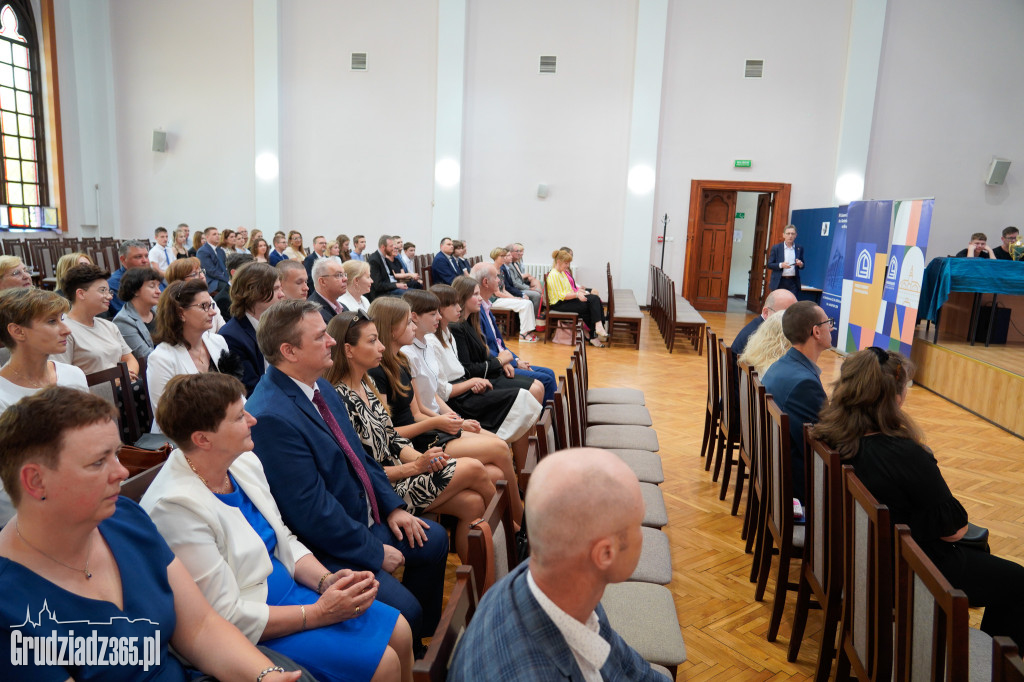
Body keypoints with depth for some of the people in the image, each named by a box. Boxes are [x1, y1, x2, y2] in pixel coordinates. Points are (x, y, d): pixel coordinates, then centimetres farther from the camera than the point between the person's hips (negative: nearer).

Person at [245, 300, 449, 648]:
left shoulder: (321, 387, 3)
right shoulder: (270, 417, -28)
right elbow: (311, 510, -25)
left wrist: (392, 507, 4)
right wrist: (374, 552, -16)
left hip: (366, 516, 10)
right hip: (329, 547, -10)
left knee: (434, 540, 15)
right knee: (404, 609, -18)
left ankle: (422, 641, 33)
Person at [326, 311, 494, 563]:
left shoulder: (366, 385, 8)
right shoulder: (340, 400, -21)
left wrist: (422, 457, -8)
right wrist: (416, 466, -17)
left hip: (398, 472, 8)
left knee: (473, 502, -8)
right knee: (473, 469, -11)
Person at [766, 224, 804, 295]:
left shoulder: (799, 248, 8)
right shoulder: (776, 248, 2)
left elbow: (802, 266, 14)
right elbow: (769, 265, -1)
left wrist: (800, 264, -10)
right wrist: (781, 265, -17)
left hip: (793, 282, 1)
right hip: (779, 282, -1)